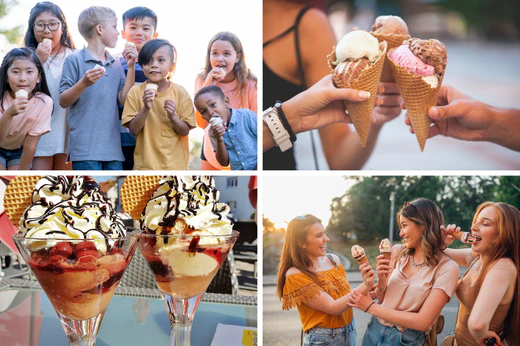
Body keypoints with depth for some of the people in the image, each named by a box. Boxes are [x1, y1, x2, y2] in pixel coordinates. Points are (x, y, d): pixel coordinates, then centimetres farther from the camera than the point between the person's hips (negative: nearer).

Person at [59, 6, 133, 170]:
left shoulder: (116, 65, 14)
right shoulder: (74, 60, -2)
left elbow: (124, 100, 6)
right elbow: (63, 101, -4)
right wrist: (84, 83, -20)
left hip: (113, 147, 6)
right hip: (86, 148, -6)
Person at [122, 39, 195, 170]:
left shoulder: (180, 92, -5)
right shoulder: (136, 91, -5)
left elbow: (185, 131, -3)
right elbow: (133, 130, -7)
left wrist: (173, 117, -22)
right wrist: (145, 109, -22)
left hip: (175, 163, 0)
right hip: (146, 163, 0)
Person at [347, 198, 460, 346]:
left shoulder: (447, 268, -16)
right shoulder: (398, 252, -2)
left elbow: (422, 322, -21)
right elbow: (382, 299, 6)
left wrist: (371, 307, -17)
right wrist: (381, 281, -15)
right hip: (375, 330, 5)